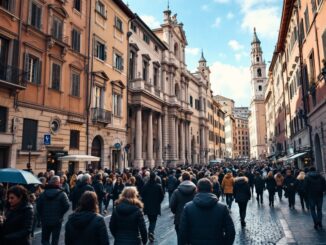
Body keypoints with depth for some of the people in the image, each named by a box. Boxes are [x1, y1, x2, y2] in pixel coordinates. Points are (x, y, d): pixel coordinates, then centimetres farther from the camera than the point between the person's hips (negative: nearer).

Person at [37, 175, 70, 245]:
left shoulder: (43, 193, 0)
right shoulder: (62, 194, -10)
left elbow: (38, 205, -3)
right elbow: (66, 206, -17)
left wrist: (42, 215, 7)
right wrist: (60, 214, -1)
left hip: (45, 220, 2)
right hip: (57, 221, -2)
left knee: (45, 239, 15)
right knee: (55, 239, 11)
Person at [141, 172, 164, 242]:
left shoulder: (145, 186, -8)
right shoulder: (158, 186, -12)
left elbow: (142, 196, -2)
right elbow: (162, 196, -6)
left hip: (147, 206, 2)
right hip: (156, 207, -2)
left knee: (151, 220, 19)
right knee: (154, 220, 8)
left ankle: (150, 232, 25)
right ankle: (151, 231, -14)